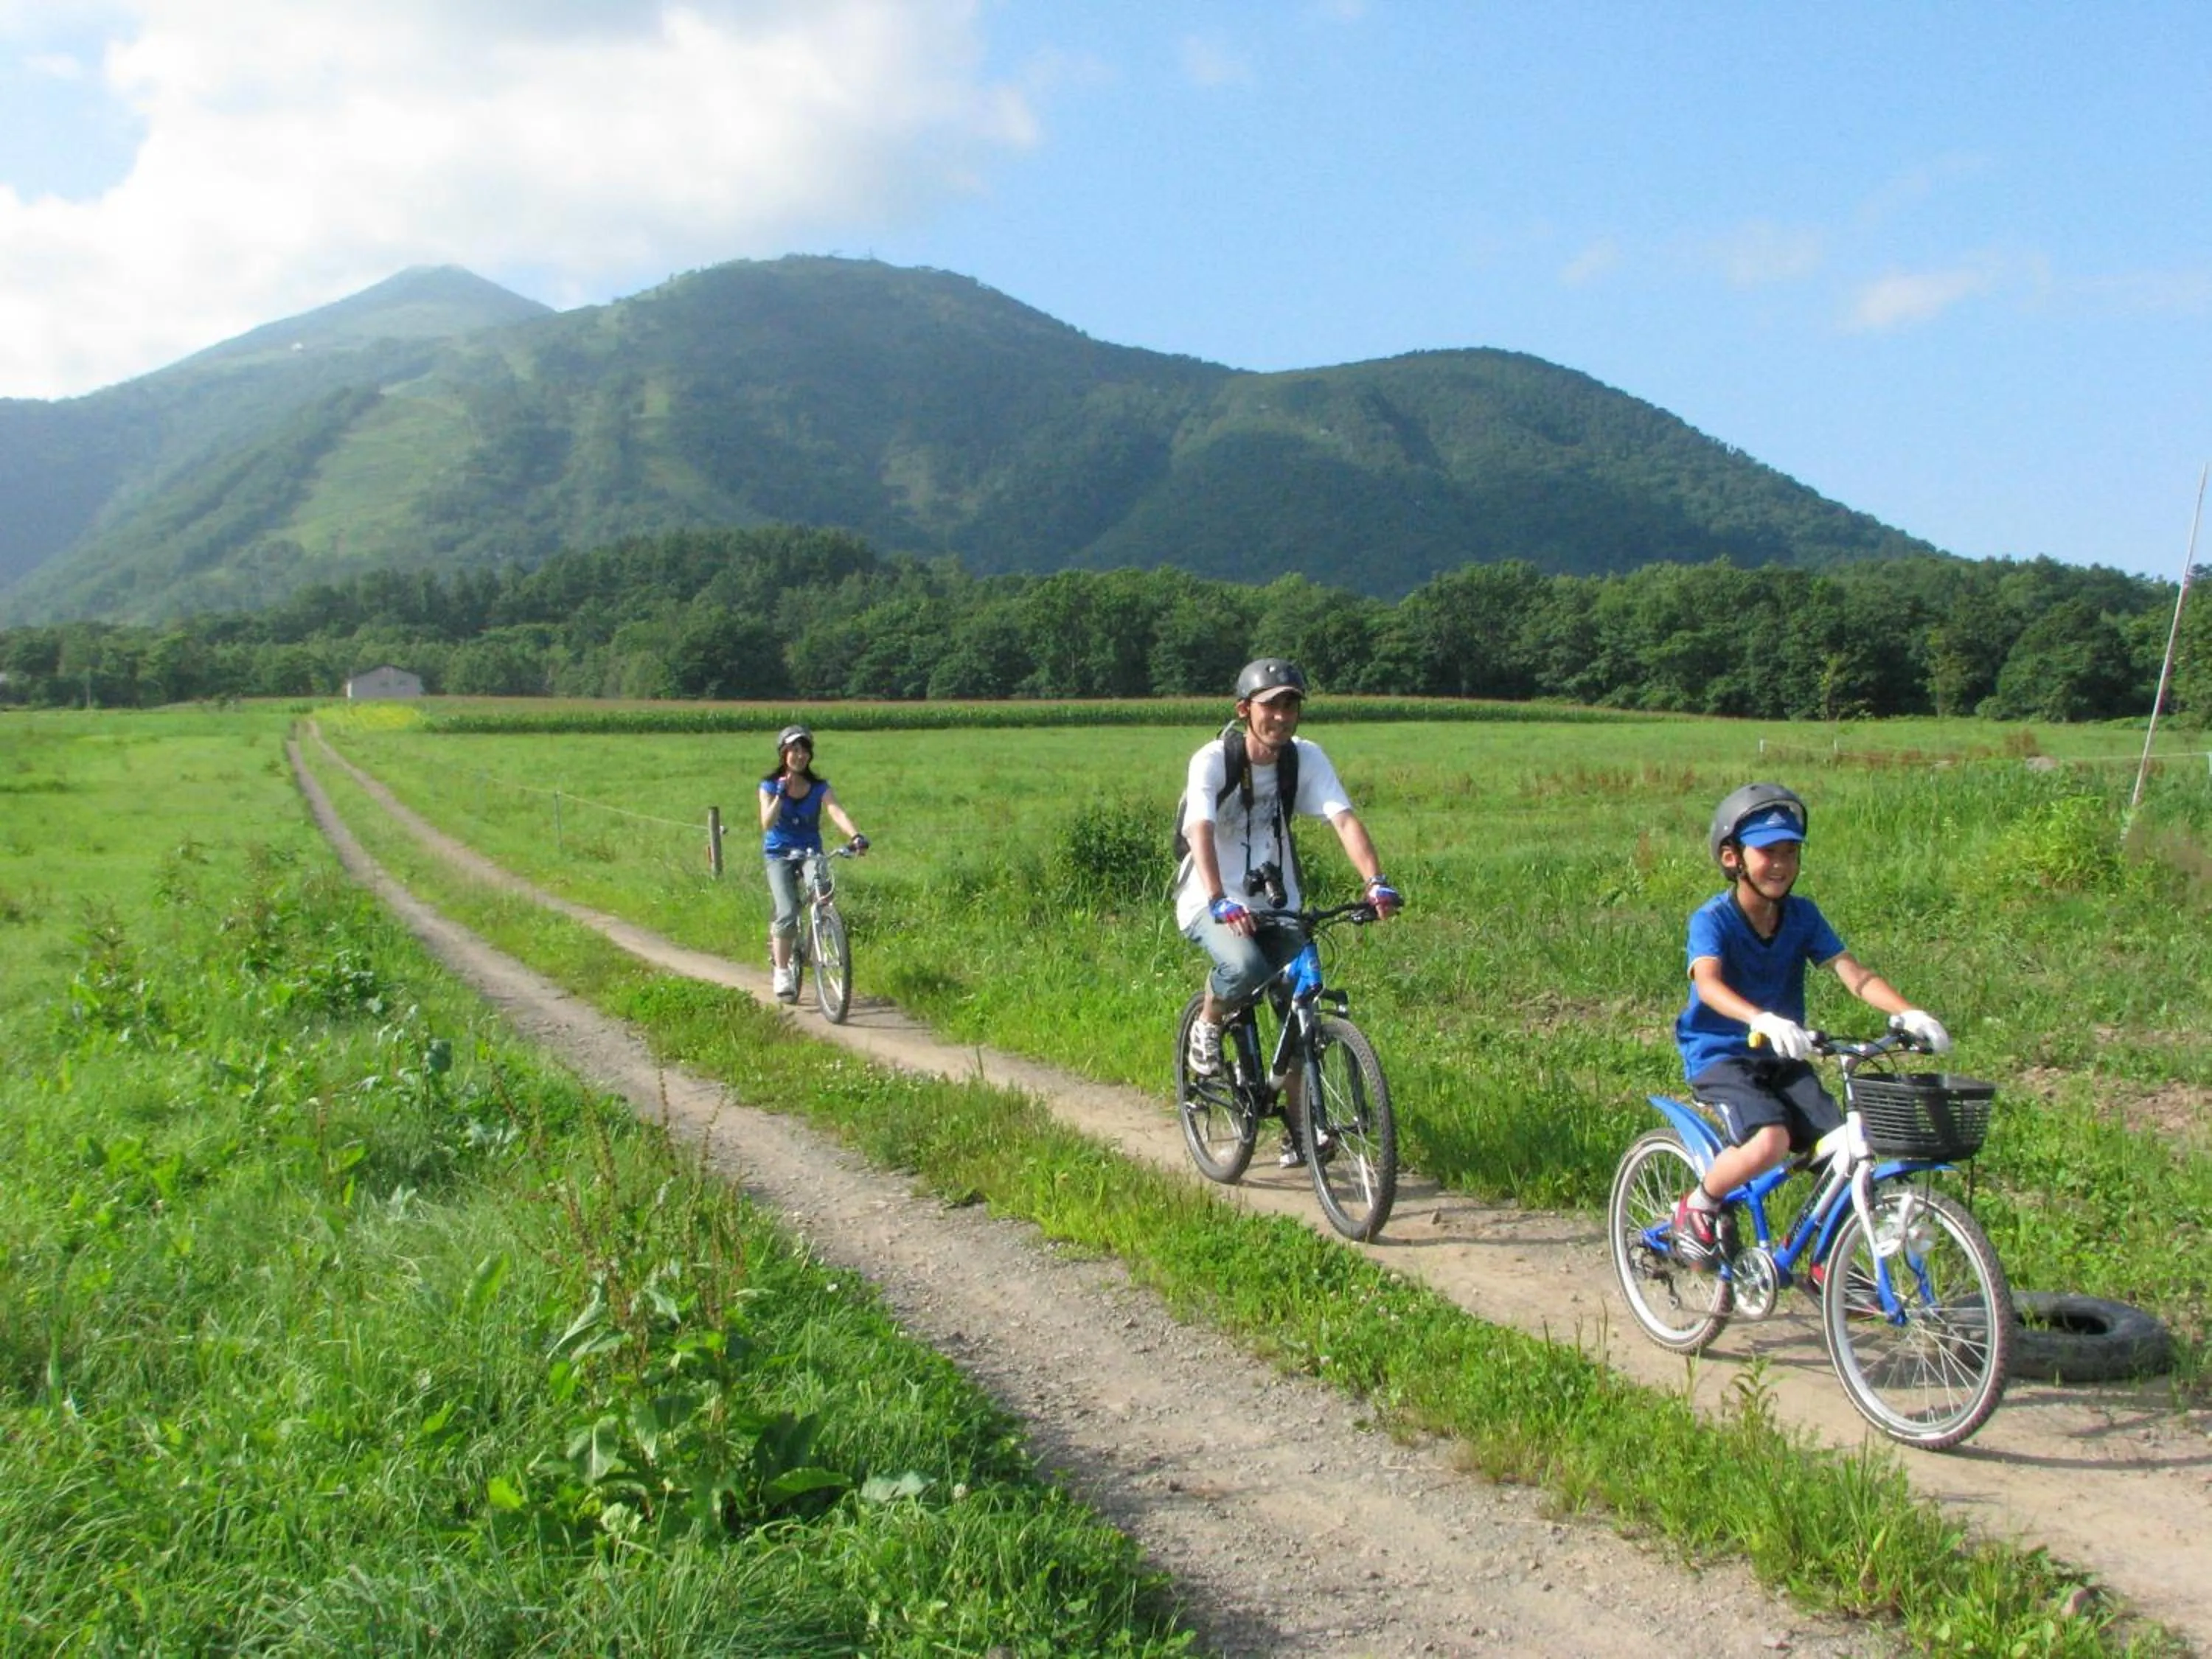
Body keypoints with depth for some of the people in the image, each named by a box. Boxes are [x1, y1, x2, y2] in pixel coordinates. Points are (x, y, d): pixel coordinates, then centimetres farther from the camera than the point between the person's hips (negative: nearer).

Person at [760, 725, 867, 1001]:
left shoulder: (820, 788, -2)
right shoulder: (770, 786, -4)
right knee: (787, 914, -20)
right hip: (780, 855, -2)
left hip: (811, 853, 2)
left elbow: (836, 812, -20)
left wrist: (856, 836, -38)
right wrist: (780, 796, -32)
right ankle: (782, 973, -9)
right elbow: (767, 823, -17)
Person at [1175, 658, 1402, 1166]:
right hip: (1211, 901, -4)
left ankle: (1299, 1134, 11)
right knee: (1246, 968, -34)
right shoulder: (1213, 760, -16)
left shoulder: (1306, 758, -6)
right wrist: (1220, 902, -48)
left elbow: (1344, 819, -18)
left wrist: (1375, 882, -36)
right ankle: (1206, 1026, 0)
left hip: (1274, 900, 4)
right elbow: (1201, 832, -31)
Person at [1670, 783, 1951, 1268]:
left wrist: (1910, 1013, -27)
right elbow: (1708, 983, -33)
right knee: (1770, 1141, -31)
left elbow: (1853, 973, -9)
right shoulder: (1712, 919, -15)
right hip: (1719, 1055, -5)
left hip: (1782, 1059, 5)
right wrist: (1764, 1020, -52)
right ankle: (1697, 1208, -3)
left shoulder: (1803, 915, 1)